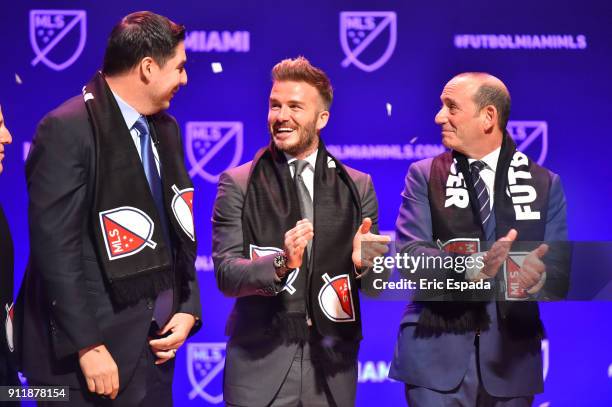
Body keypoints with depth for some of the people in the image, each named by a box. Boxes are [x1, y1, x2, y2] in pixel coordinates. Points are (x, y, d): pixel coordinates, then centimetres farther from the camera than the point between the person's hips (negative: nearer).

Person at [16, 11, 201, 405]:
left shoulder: (166, 131, 13)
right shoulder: (67, 131, -12)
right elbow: (56, 248, -16)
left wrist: (188, 310, 6)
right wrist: (89, 347, -18)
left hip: (155, 350, 7)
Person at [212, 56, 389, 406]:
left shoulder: (358, 187, 7)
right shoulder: (238, 184, 1)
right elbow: (226, 274, -7)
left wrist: (363, 262, -15)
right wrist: (281, 264, -24)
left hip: (332, 367, 2)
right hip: (260, 366, -2)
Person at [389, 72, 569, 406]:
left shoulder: (545, 184, 8)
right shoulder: (424, 176, 6)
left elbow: (559, 274, 2)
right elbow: (409, 254, -8)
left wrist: (538, 277, -22)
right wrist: (472, 267, -26)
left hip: (511, 358, 1)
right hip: (438, 357, -1)